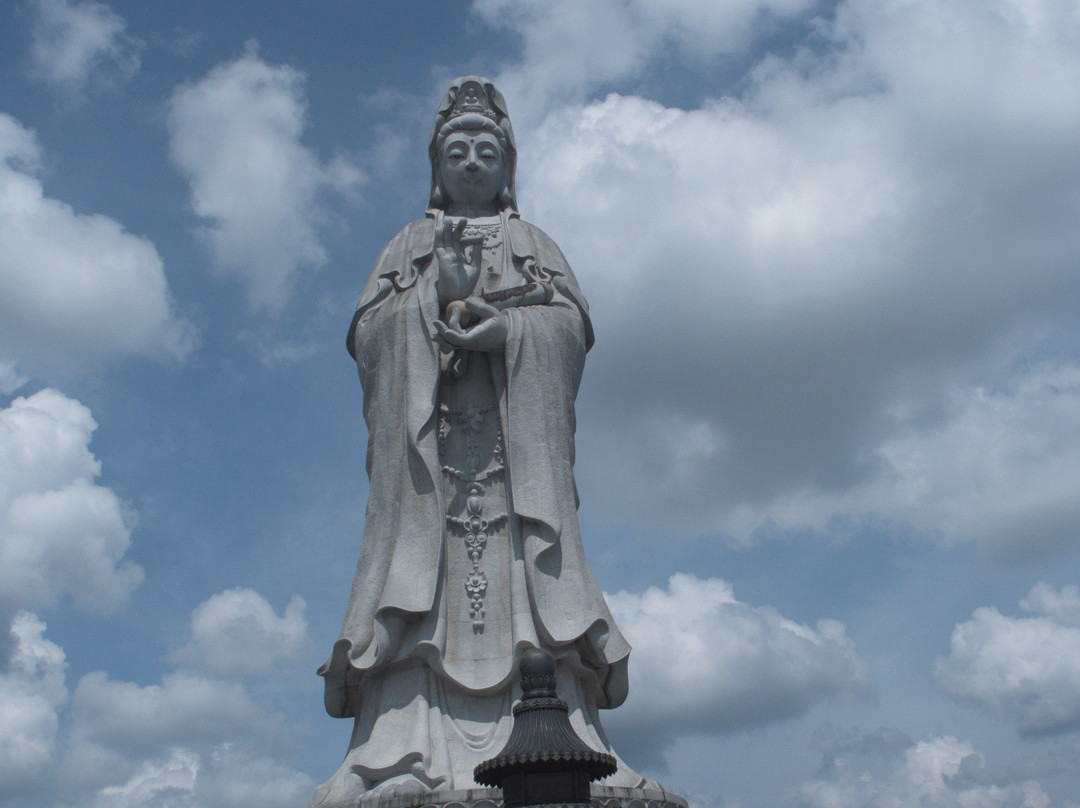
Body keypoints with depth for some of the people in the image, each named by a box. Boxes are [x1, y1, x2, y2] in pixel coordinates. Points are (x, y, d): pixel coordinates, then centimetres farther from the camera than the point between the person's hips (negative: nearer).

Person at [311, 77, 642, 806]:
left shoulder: (536, 246, 27)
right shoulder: (410, 246, 29)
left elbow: (570, 323, 8)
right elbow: (370, 327, 11)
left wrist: (506, 324, -12)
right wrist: (436, 297, -7)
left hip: (515, 423, 0)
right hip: (427, 424, 0)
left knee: (523, 558, -17)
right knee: (424, 547, -18)